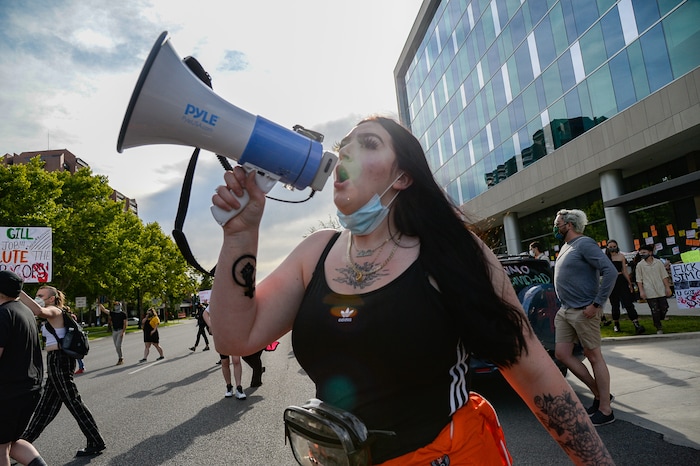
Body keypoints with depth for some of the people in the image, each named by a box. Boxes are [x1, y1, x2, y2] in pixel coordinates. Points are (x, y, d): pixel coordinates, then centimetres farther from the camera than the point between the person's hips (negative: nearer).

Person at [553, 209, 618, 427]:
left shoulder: (584, 244, -11)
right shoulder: (565, 247, 16)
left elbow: (610, 272, -20)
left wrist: (597, 304, -21)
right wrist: (564, 305, 16)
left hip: (583, 311, -9)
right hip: (565, 311, 9)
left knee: (594, 356, 0)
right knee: (562, 354, 8)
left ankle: (605, 410, 12)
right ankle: (599, 394, 22)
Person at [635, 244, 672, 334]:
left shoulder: (658, 262, 3)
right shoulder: (640, 265, -2)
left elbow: (664, 276, 7)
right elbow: (639, 280, 0)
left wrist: (667, 287, 3)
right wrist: (641, 291, -5)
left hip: (661, 291, 2)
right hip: (649, 292, -2)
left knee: (664, 308, 4)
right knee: (655, 311, -1)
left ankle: (658, 321, 29)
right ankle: (659, 328, 10)